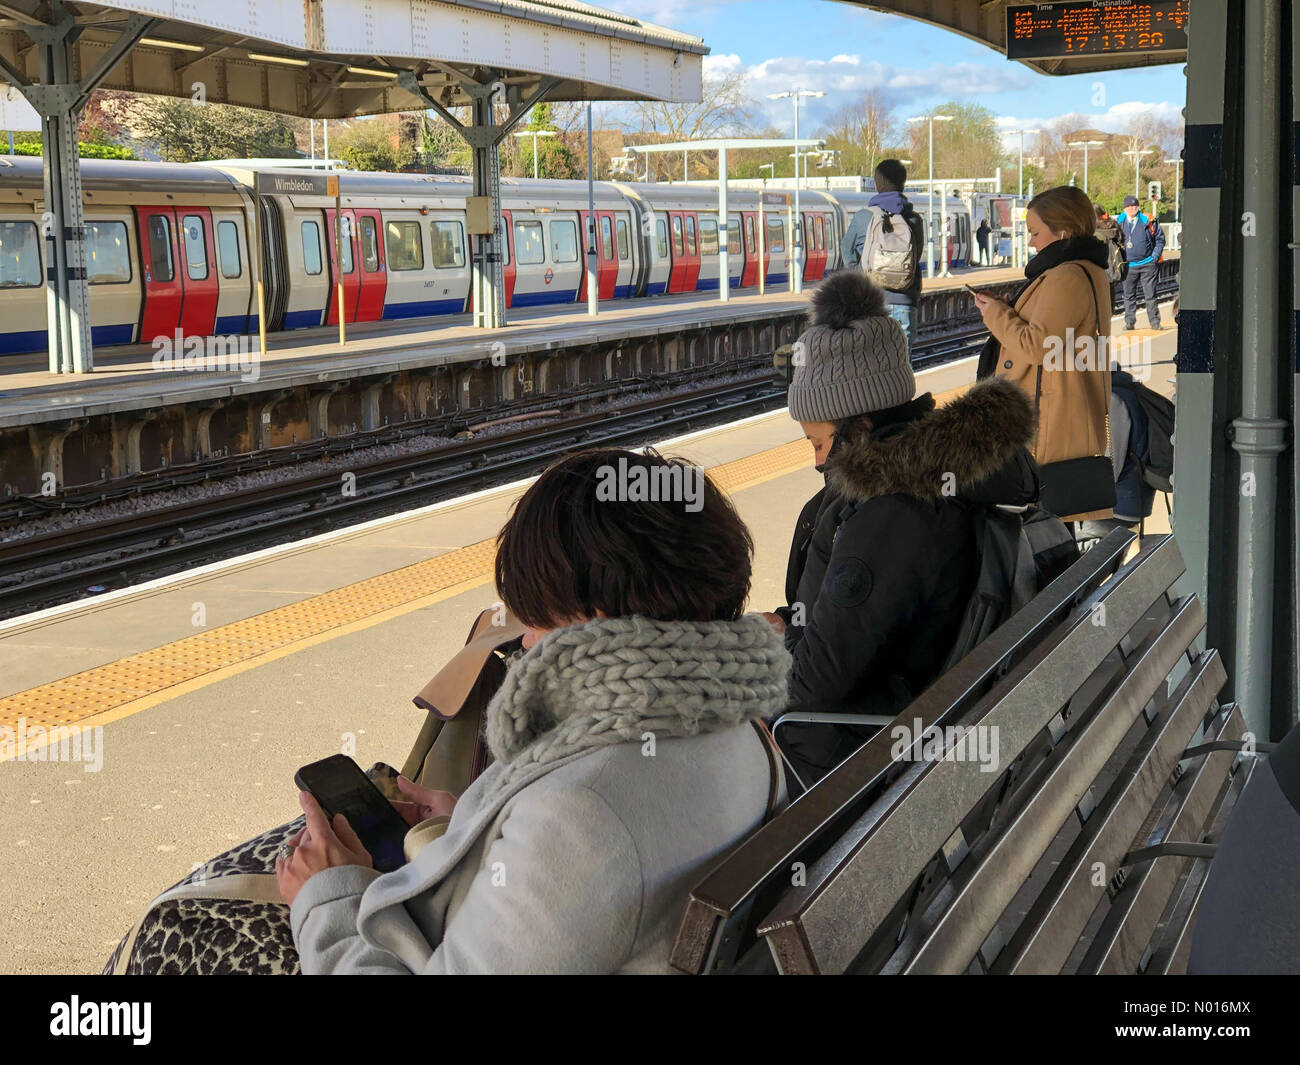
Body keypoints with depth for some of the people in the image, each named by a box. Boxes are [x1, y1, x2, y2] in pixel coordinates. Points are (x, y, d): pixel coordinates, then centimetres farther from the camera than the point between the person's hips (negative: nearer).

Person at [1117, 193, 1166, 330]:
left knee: (1150, 295, 1)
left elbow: (1160, 239, 9)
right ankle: (1129, 322, 13)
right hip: (1129, 266, 2)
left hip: (1148, 264, -2)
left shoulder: (1148, 221, 1)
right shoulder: (1119, 223, 5)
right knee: (1129, 295, 6)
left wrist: (1156, 255, -1)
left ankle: (1155, 322, 5)